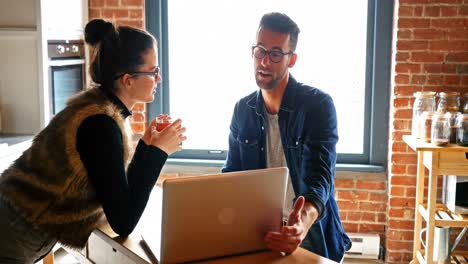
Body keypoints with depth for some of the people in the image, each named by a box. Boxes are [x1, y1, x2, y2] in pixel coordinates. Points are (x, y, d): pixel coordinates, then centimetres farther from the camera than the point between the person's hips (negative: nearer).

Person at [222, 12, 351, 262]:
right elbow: (232, 173, 9)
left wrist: (304, 221, -42)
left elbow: (321, 174, -21)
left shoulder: (318, 104, -11)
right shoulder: (243, 109, 4)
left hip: (310, 234, -3)